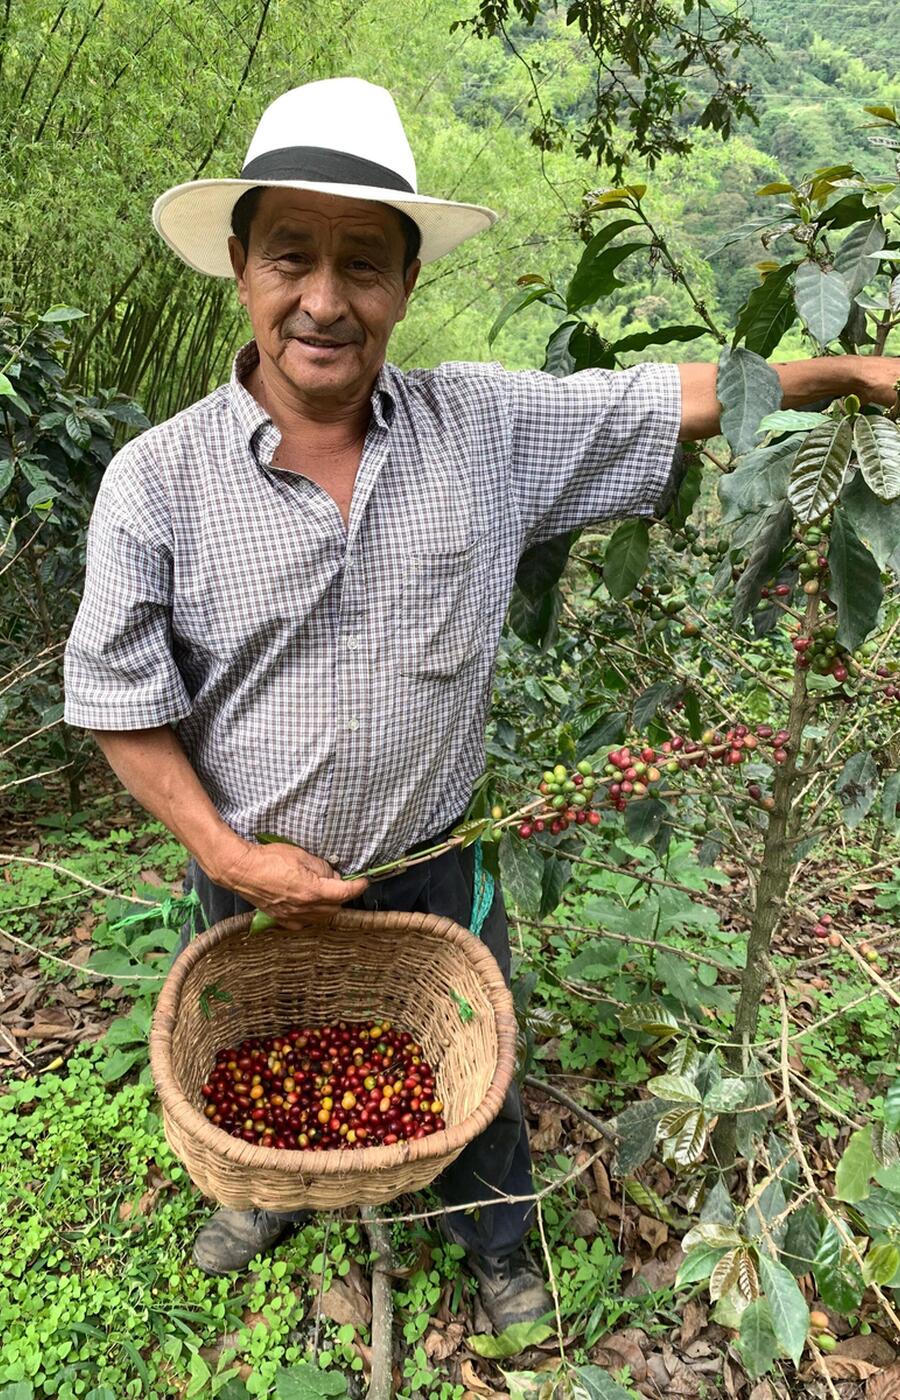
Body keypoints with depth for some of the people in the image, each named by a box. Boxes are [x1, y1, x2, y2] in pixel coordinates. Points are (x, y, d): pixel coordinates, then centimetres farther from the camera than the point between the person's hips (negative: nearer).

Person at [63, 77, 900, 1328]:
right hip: (253, 882, 0)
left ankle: (497, 1241, 55)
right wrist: (226, 853, -16)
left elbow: (669, 399, -1)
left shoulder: (492, 427, -12)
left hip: (436, 868, 1)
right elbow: (119, 700, -12)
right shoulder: (157, 482, -17)